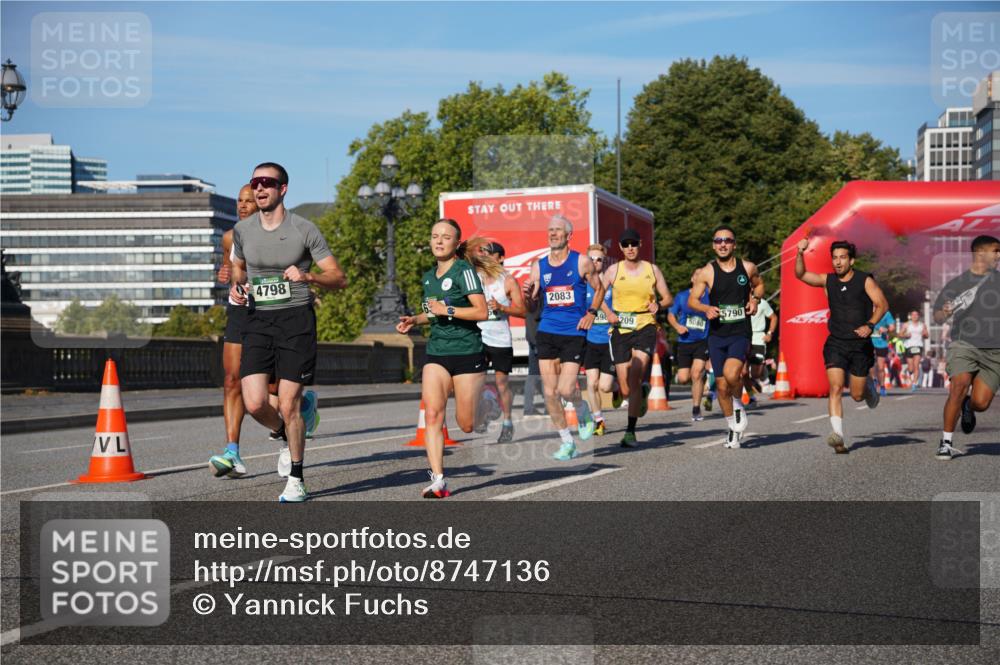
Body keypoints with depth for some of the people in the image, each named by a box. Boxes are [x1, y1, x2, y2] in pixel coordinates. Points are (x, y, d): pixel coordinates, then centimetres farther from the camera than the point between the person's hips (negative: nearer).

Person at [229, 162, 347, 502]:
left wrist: (307, 276, -20)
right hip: (257, 320, 3)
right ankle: (287, 437, 24)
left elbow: (339, 278, -1)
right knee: (254, 403, -11)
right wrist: (237, 287, 3)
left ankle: (296, 481, 12)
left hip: (296, 318, -3)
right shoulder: (242, 229, 6)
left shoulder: (304, 229, -4)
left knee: (288, 404, -5)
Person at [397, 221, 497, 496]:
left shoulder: (464, 271, -9)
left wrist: (447, 310, -20)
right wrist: (414, 320, 12)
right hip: (436, 353, 5)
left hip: (467, 352, -5)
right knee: (432, 414, -15)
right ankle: (438, 480, -18)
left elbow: (482, 311, -16)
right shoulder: (429, 276, 13)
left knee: (467, 425, 1)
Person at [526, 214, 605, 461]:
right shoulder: (539, 266, 6)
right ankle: (567, 442, 13)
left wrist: (591, 313, -3)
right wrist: (528, 294, -10)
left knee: (566, 389, -12)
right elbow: (532, 304, 11)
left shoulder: (582, 262, -1)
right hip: (547, 332, 3)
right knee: (549, 392, -1)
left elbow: (599, 289, 11)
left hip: (574, 333, -3)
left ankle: (583, 411, 24)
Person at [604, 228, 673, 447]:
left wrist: (658, 304, -9)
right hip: (621, 330, 1)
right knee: (626, 390, 1)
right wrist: (608, 313, -9)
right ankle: (642, 391, 40)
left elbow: (668, 298, 13)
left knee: (635, 375, -24)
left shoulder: (652, 269, 7)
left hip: (645, 328, -1)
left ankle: (630, 431, -19)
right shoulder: (613, 271, 5)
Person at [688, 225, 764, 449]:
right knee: (722, 386, 5)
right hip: (717, 335, 2)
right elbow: (692, 300, 3)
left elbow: (759, 285, 21)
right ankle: (733, 427, 25)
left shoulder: (748, 268, 1)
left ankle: (738, 405, 6)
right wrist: (706, 309, -16)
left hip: (741, 332, -1)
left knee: (731, 374, -26)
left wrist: (755, 299, 1)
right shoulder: (707, 272, -1)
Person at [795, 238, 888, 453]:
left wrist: (869, 325, -22)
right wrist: (800, 253, -19)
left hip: (860, 344, -1)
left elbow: (882, 304, -7)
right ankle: (838, 436, -22)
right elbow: (801, 274, -3)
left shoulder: (865, 280, -2)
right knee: (836, 388, -16)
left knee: (857, 395, 8)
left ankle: (869, 383, 44)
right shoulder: (828, 281, 5)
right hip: (836, 344, 1)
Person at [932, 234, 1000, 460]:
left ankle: (967, 406, 31)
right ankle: (946, 442, -15)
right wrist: (944, 314, -14)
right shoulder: (957, 284, 4)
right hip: (964, 345, -2)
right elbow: (937, 316, 7)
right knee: (959, 386, -26)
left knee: (981, 403, -9)